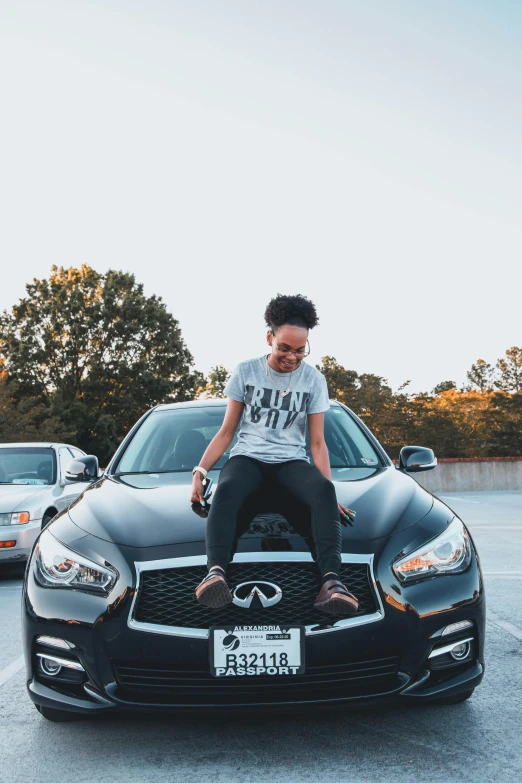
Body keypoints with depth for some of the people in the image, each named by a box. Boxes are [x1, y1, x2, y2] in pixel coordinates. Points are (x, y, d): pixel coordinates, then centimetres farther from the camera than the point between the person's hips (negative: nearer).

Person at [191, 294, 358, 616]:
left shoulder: (314, 380, 5)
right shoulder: (245, 372, 4)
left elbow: (318, 442, 5)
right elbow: (226, 432, 8)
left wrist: (329, 494, -9)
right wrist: (200, 471, -6)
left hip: (291, 461, 1)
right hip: (247, 457, 0)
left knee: (323, 491, -35)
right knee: (226, 490, -37)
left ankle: (331, 581, -49)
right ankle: (216, 572, -54)